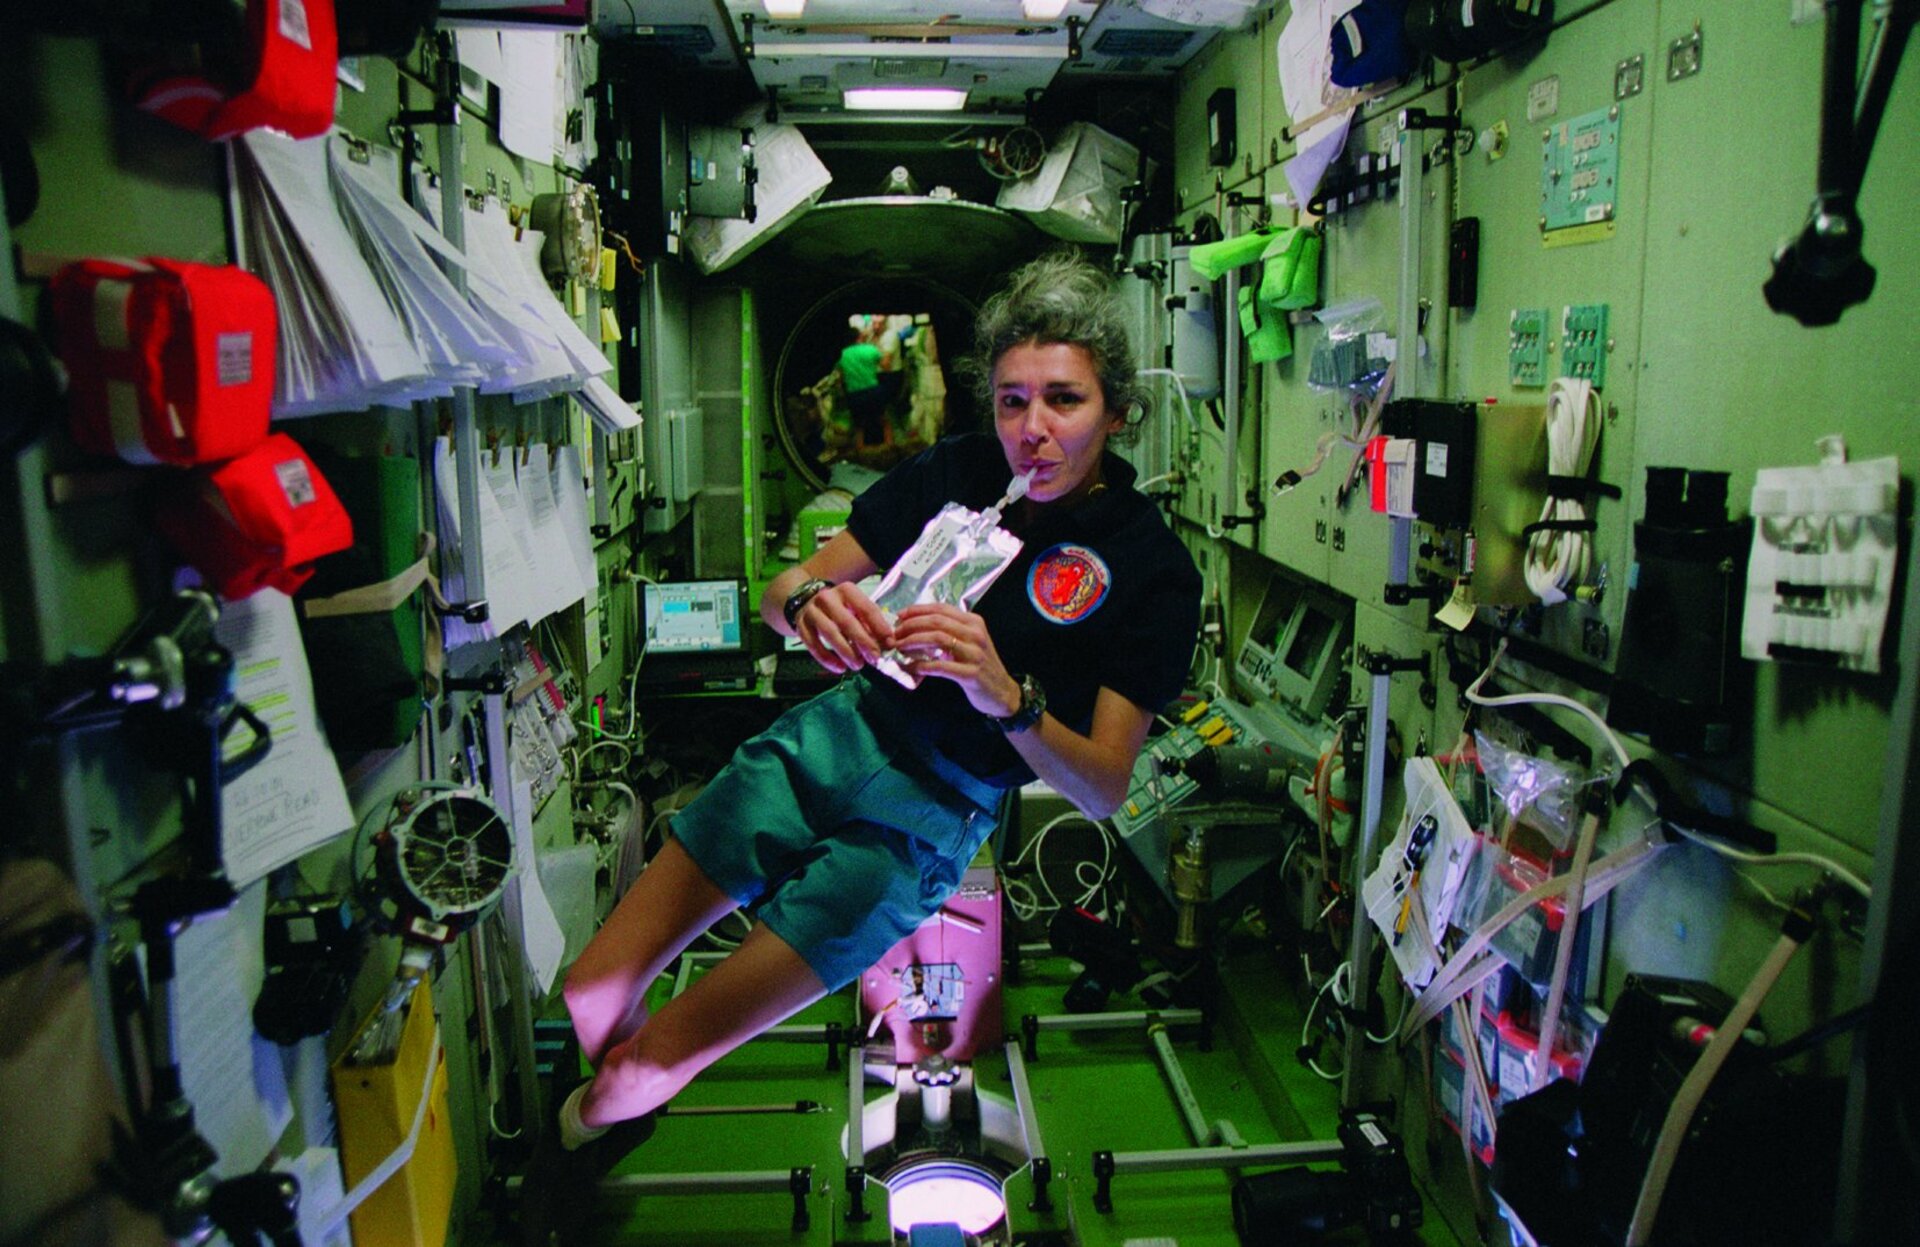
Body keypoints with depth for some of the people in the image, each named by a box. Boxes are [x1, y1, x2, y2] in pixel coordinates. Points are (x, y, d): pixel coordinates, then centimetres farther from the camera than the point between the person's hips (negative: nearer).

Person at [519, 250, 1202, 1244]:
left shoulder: (1152, 570, -11)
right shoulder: (954, 472, 0)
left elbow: (1104, 791, -14)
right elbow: (776, 599, 2)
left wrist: (1006, 695, -33)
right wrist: (809, 601, -23)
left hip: (931, 815, -3)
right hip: (836, 731, 4)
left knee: (644, 1067, -6)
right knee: (587, 1000, -2)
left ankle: (583, 1129, 32)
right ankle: (612, 1116, 35)